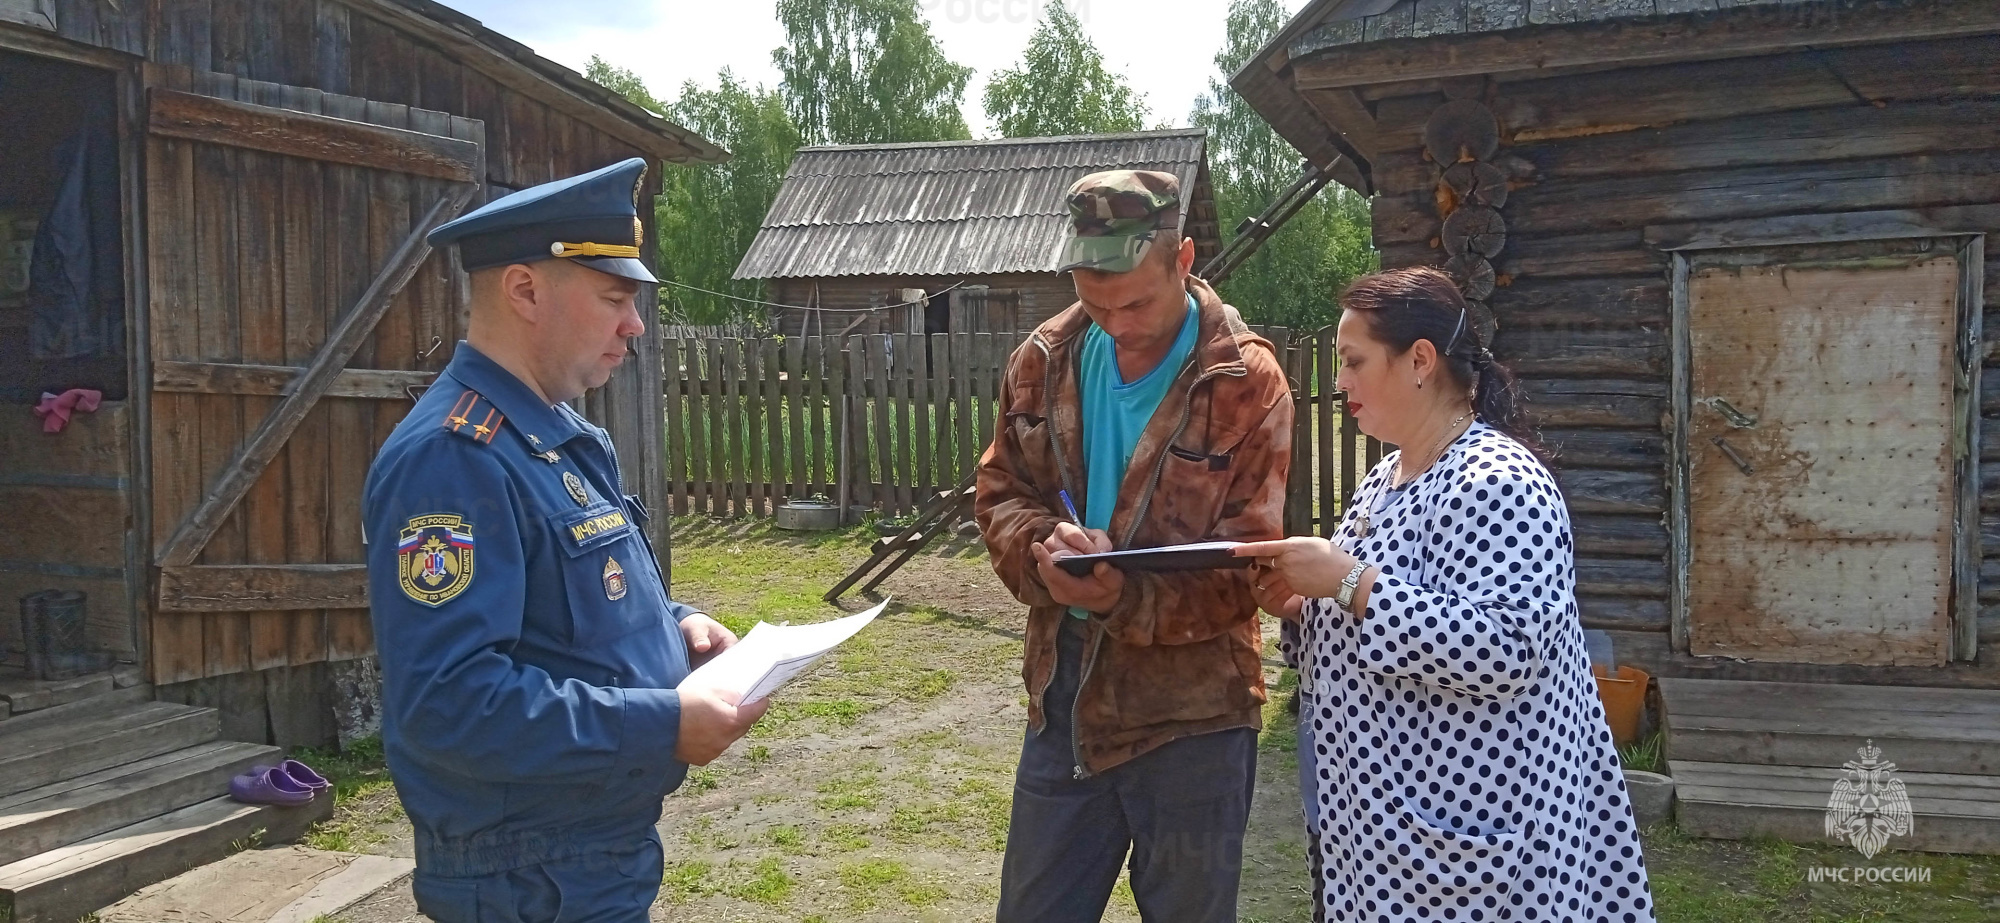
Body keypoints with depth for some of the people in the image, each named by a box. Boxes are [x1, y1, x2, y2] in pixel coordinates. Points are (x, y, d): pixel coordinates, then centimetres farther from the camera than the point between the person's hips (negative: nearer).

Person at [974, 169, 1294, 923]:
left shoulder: (1246, 382, -14)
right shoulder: (1045, 360, 1)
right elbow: (1000, 494, 5)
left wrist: (1128, 598, -31)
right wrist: (1046, 551, -18)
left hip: (1190, 712, -4)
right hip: (1061, 694, 5)